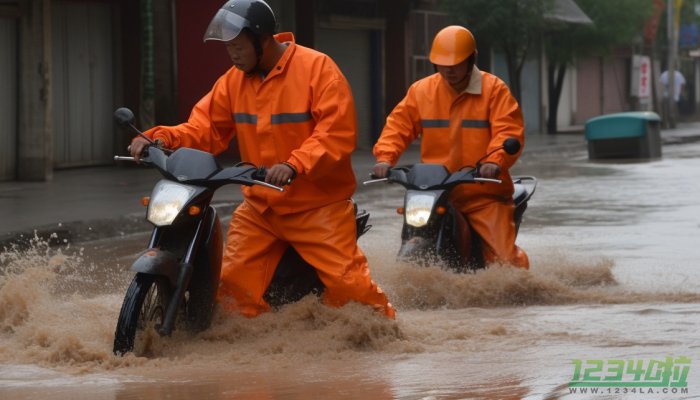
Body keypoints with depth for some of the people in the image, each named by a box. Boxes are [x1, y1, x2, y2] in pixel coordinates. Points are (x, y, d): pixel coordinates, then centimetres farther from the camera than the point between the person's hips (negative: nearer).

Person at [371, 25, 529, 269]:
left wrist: (495, 161, -30)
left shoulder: (494, 90, 0)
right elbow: (398, 126, 8)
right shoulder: (421, 91, 11)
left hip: (483, 194, -3)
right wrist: (384, 158, -11)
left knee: (505, 258, -11)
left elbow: (509, 132, -11)